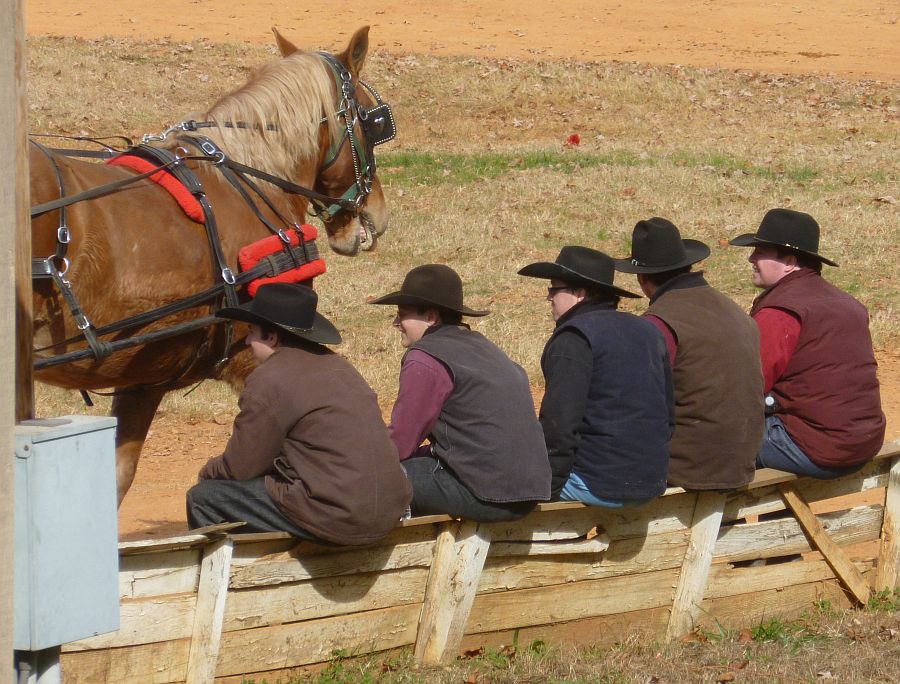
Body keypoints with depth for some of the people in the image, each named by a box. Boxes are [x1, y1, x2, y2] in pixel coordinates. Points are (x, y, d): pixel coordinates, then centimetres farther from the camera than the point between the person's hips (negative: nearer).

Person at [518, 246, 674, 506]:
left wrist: (548, 486, -12)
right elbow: (668, 415, 17)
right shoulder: (648, 332, 14)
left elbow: (560, 421, -19)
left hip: (598, 485, -9)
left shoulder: (573, 338, -11)